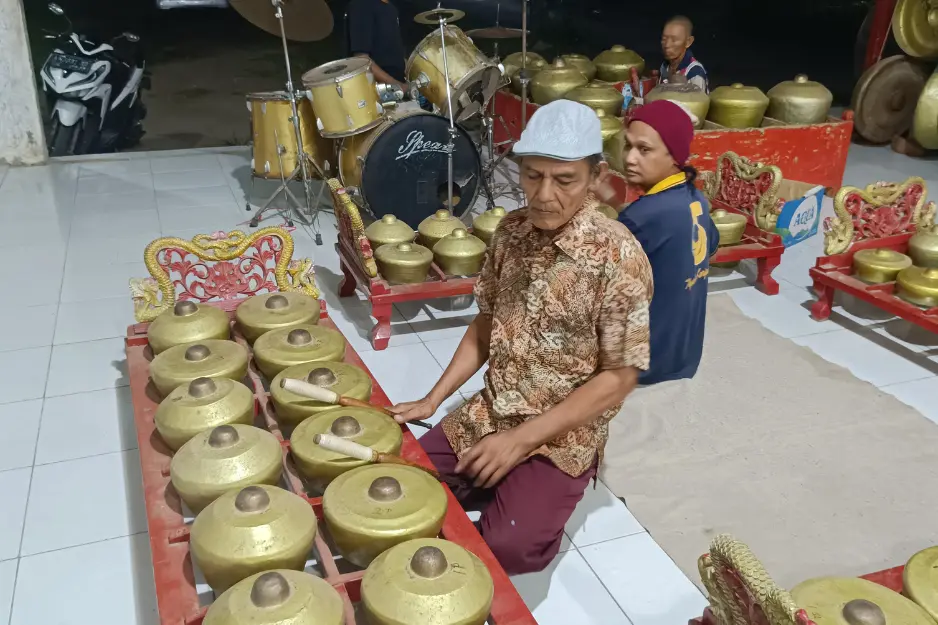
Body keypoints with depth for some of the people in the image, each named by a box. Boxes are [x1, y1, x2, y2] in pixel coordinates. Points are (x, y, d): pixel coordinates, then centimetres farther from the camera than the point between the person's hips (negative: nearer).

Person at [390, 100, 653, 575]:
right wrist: (432, 400, 1)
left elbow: (618, 379, -18)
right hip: (489, 415, 6)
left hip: (563, 435, -5)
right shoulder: (511, 231, -2)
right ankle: (500, 494, 18)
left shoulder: (618, 257, -20)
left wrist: (520, 440, -20)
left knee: (506, 546, -24)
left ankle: (538, 508, 9)